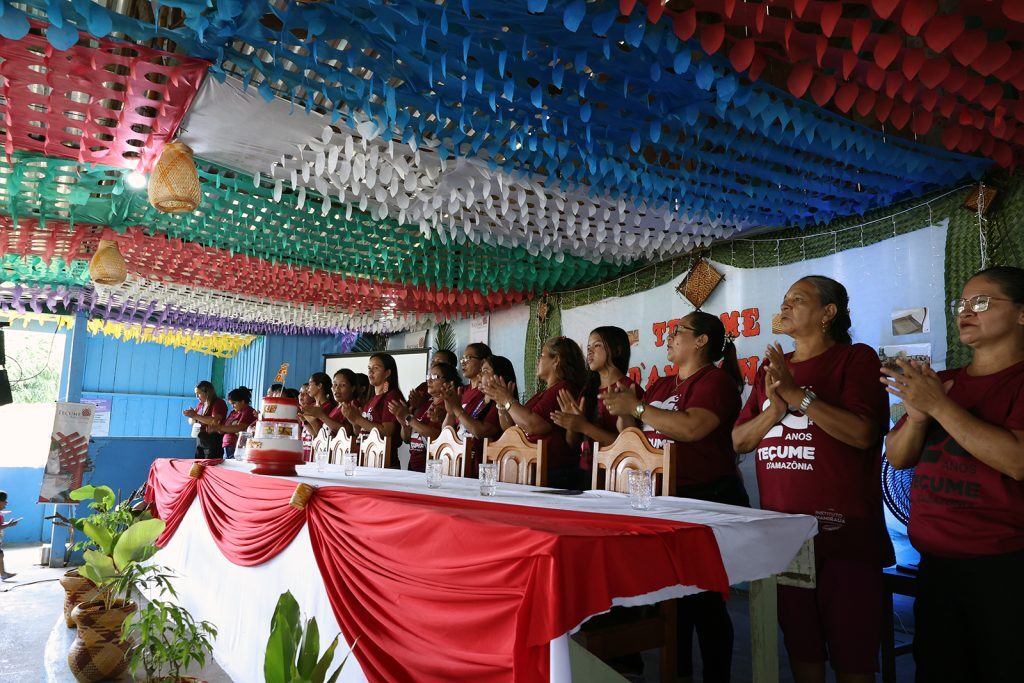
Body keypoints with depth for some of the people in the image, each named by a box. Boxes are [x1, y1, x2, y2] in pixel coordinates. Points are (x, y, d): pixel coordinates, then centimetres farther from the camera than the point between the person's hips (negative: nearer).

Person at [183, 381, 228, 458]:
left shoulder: (219, 403, -8)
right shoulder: (201, 404, 14)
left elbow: (215, 421, -22)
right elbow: (192, 422, 20)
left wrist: (196, 416, -19)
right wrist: (191, 415, -2)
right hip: (200, 442, 7)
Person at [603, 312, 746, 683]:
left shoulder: (716, 380, -11)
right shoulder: (661, 385, 13)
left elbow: (692, 428, -28)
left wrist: (636, 407, -21)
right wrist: (623, 408, -3)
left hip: (708, 500, -8)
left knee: (703, 597, 2)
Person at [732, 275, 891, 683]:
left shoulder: (856, 358, -4)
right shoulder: (770, 368, 13)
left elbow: (862, 433, -19)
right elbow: (738, 441, 8)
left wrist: (795, 392, -18)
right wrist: (774, 408, -10)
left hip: (843, 528, -5)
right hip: (782, 528, 6)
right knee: (800, 642, 17)